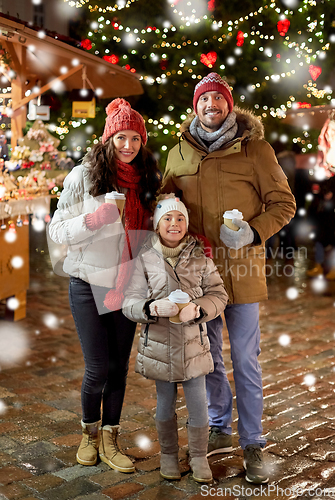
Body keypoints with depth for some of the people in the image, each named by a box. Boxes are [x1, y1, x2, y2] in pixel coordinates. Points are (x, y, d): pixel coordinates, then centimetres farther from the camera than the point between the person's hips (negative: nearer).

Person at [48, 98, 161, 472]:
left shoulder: (149, 179, 5)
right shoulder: (83, 176, -7)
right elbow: (56, 230, -8)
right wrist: (92, 220, -24)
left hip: (128, 284, 4)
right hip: (89, 283, -4)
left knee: (119, 365, 9)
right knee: (98, 367, -2)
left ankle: (110, 440, 23)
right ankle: (90, 434, 25)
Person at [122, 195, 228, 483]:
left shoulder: (200, 257, -1)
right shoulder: (145, 259, -5)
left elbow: (218, 294, -1)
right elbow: (130, 303, -6)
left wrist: (197, 308, -21)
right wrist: (154, 308, -26)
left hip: (193, 342, 1)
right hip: (158, 343, 0)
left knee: (198, 403, 6)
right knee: (165, 403, 14)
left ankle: (199, 456, 28)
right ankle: (168, 454, 35)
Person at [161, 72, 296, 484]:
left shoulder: (256, 149, -2)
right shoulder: (178, 154, 8)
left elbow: (284, 203, -1)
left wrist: (253, 232, -18)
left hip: (242, 269, -3)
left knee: (245, 360, 3)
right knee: (207, 356, 15)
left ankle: (252, 445, 18)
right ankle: (219, 431, 33)